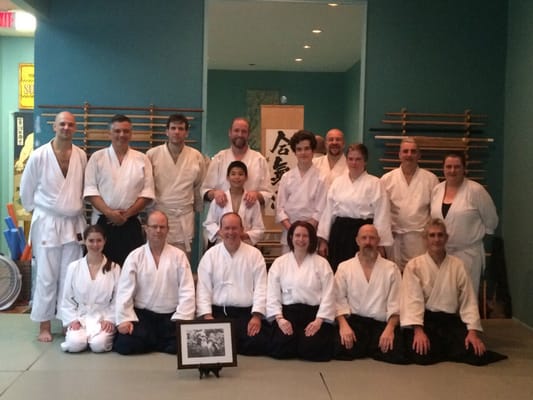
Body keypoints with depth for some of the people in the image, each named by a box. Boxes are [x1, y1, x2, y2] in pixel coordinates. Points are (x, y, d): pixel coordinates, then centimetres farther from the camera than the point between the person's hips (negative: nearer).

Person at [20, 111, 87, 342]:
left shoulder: (81, 156, 1)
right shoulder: (39, 156, -8)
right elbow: (26, 189, 2)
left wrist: (76, 210, 10)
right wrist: (36, 211, 8)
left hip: (73, 223, 3)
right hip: (47, 223, -3)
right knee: (46, 277, 1)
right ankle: (44, 326, 11)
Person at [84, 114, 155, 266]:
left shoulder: (141, 159, 8)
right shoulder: (97, 158, 6)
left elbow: (147, 192, 3)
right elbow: (90, 190, -1)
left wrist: (127, 214, -8)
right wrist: (109, 212, -13)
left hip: (131, 224, 1)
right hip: (103, 222, 0)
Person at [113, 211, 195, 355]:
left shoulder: (179, 256, 3)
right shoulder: (135, 256, 3)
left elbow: (187, 292, -2)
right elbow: (124, 291, -2)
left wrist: (182, 320, -12)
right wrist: (124, 319, -13)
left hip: (171, 316, 1)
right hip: (142, 314, -1)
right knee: (127, 344, -25)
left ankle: (149, 343, 5)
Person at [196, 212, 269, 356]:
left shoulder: (254, 254, 4)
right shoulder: (210, 255, 7)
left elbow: (261, 287, -1)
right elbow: (203, 289, 2)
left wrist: (257, 316, -13)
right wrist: (207, 315, -12)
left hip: (246, 312, 0)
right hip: (217, 311, 0)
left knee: (258, 342, -25)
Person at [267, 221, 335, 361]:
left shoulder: (322, 263, 4)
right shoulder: (279, 263, 7)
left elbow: (328, 295, -2)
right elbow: (272, 294, 3)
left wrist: (319, 320, -13)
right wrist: (279, 318, -11)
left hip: (314, 313, -1)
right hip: (288, 312, 1)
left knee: (312, 348, -23)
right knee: (280, 348, -22)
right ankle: (296, 337, 13)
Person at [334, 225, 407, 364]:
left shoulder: (391, 268, 7)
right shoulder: (344, 267, 7)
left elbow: (396, 302, 0)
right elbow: (339, 300, 0)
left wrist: (390, 327, -16)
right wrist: (343, 324, -17)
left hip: (382, 323, 1)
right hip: (354, 320, 0)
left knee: (395, 353, -27)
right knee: (342, 348, -30)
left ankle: (371, 348, 8)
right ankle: (365, 348, 6)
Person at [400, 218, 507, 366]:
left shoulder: (457, 265, 8)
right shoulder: (414, 265, 0)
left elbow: (468, 300, 3)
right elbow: (412, 300, -10)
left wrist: (473, 331, -11)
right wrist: (418, 330, -24)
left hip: (451, 320, 3)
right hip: (425, 320, -2)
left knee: (474, 353, -24)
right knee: (422, 354, -31)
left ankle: (441, 349, 8)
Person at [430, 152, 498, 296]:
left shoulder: (475, 190, -10)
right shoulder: (436, 190, 5)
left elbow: (490, 220, -2)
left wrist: (474, 235, 6)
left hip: (467, 253, -4)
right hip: (440, 253, 5)